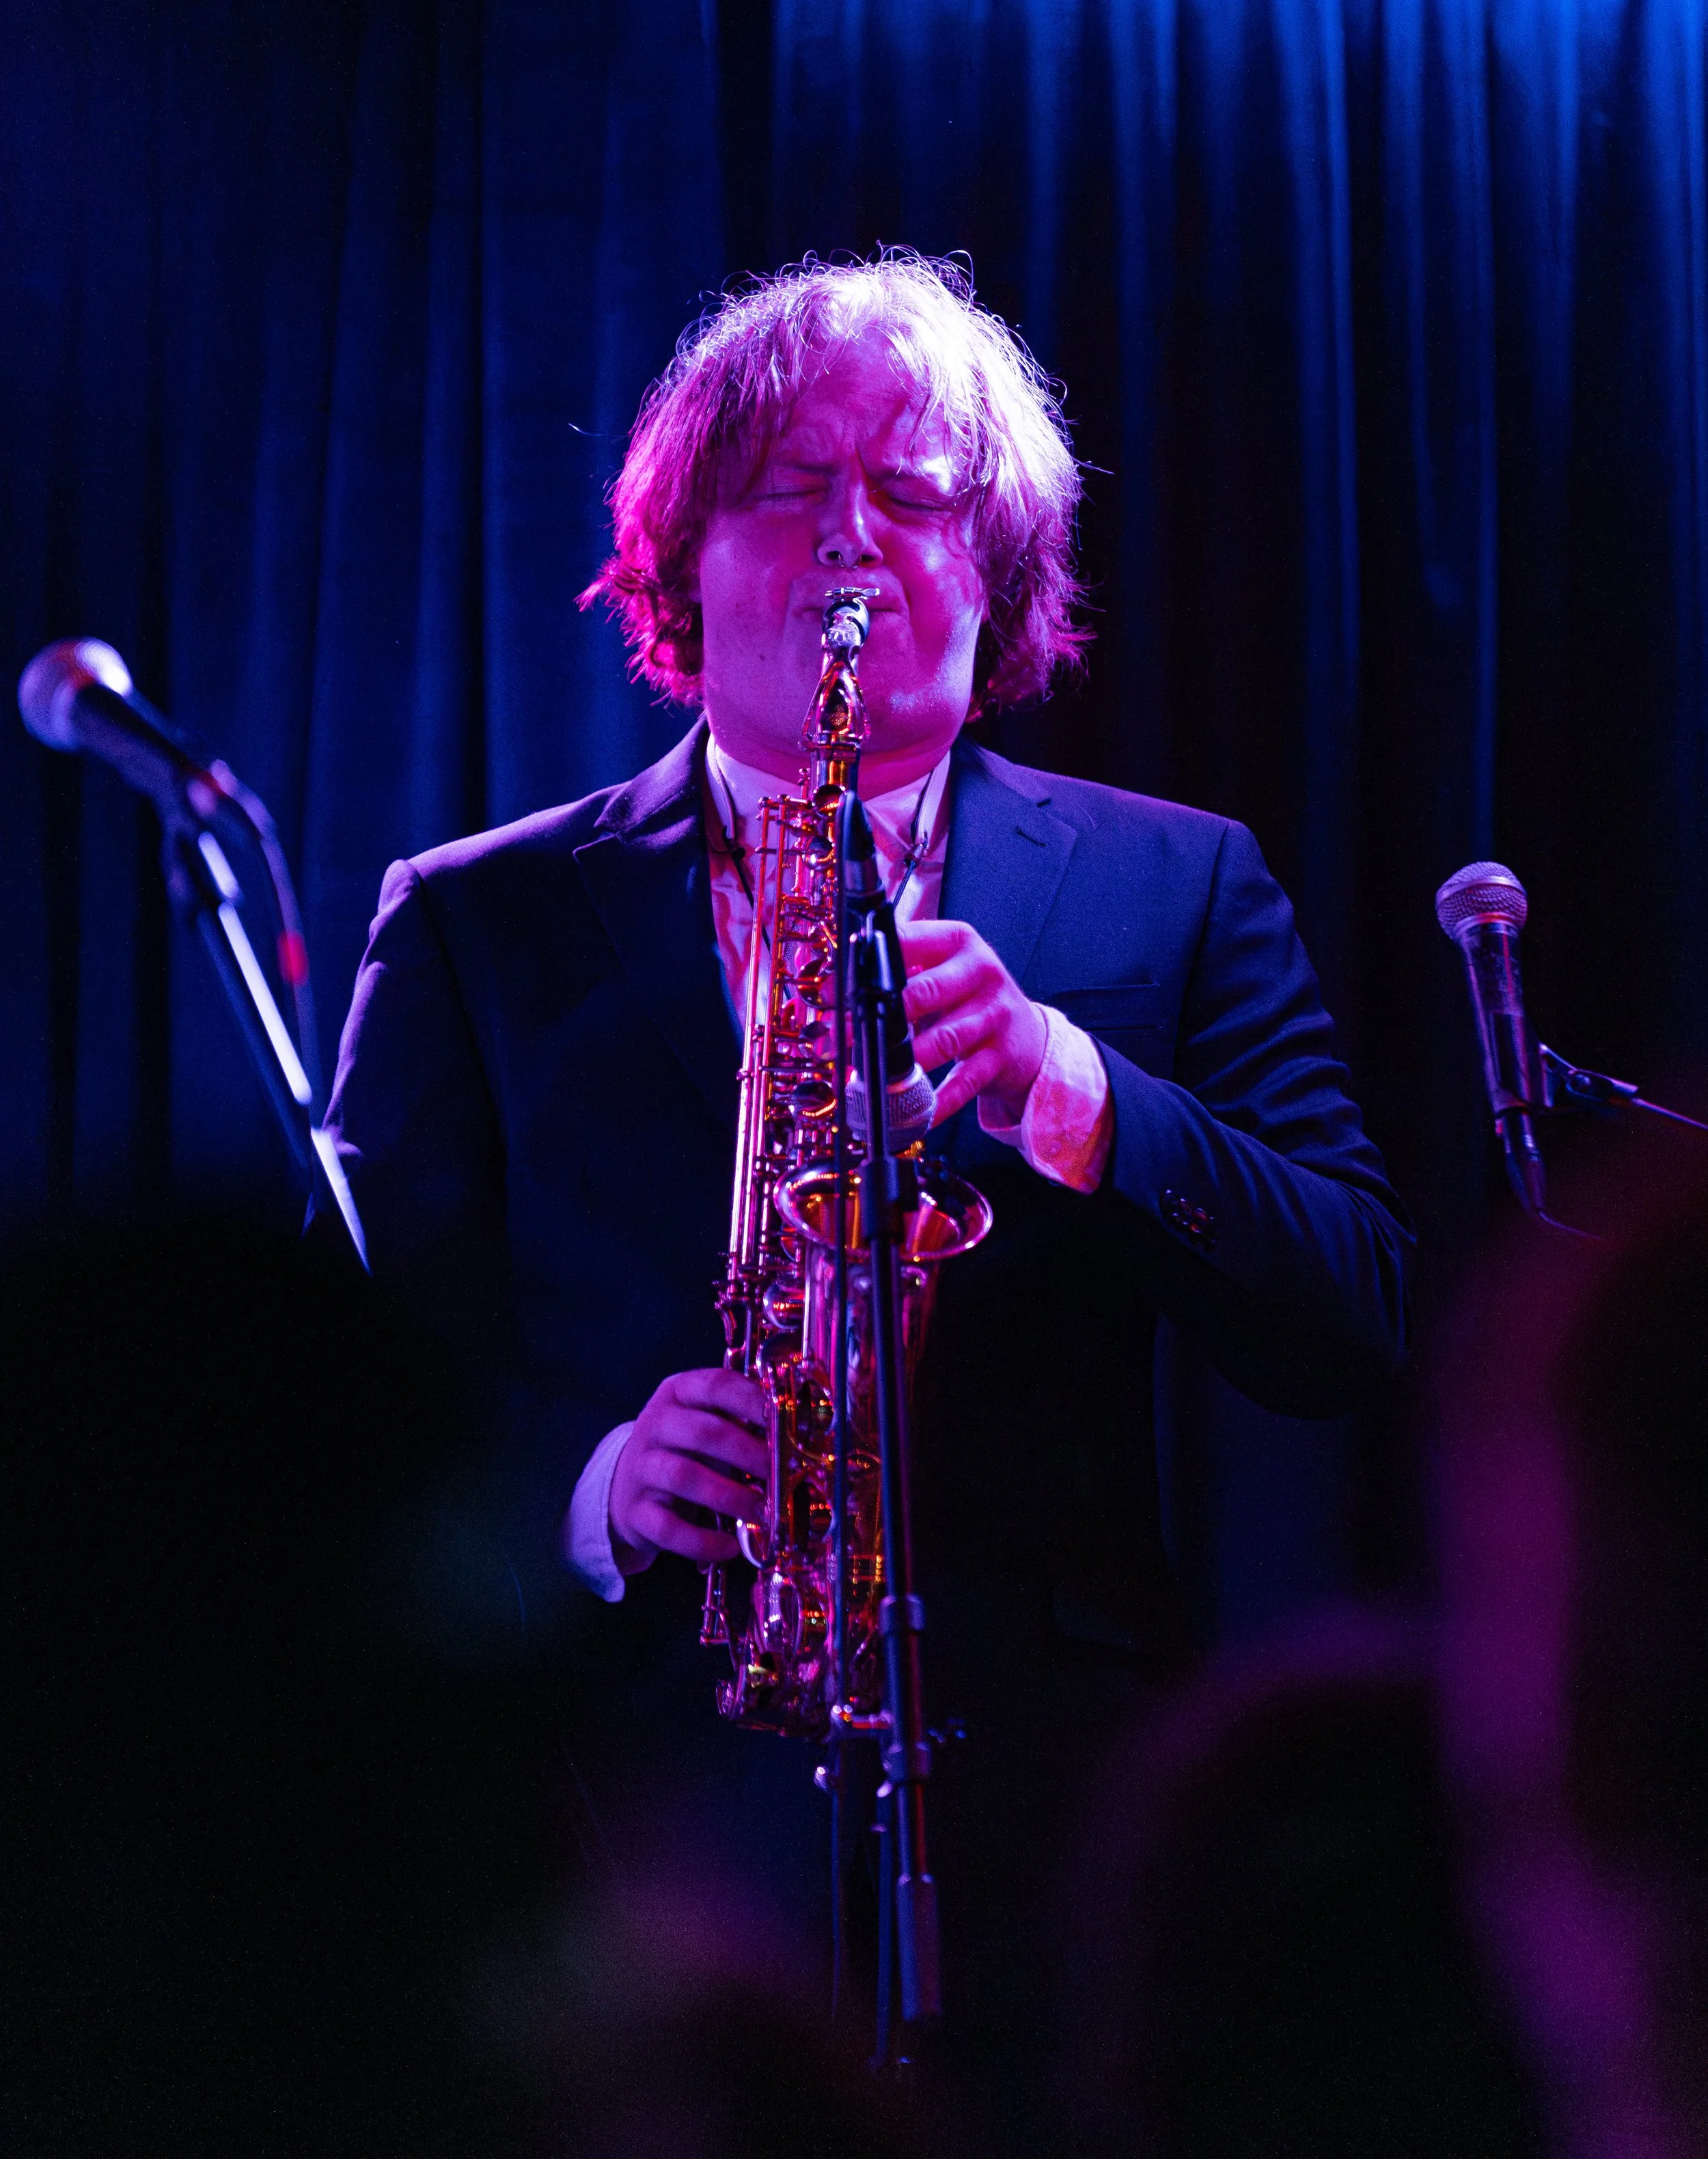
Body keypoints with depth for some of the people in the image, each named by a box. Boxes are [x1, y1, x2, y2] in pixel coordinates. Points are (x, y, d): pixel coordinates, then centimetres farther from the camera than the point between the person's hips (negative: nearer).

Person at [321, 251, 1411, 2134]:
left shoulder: (1178, 893, 10)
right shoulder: (472, 922, 10)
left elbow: (1353, 1330, -1)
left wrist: (1061, 1079, -15)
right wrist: (589, 1491, -14)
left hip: (1054, 1854, 1)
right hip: (626, 1844, 0)